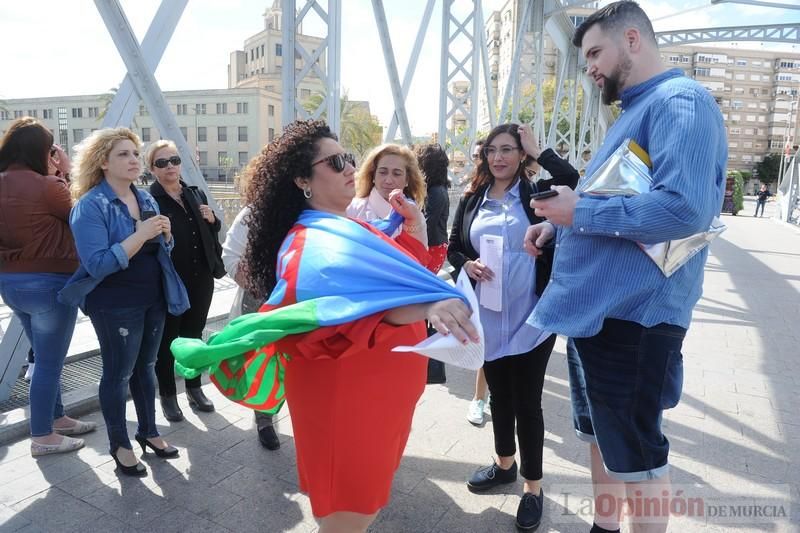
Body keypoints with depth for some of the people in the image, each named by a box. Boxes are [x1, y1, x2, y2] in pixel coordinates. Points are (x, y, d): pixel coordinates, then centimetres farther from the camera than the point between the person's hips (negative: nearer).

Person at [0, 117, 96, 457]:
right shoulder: (46, 186, -19)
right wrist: (66, 173, 1)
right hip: (49, 283, -8)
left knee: (45, 357, 22)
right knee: (49, 362, 5)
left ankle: (57, 418, 36)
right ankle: (42, 436, 18)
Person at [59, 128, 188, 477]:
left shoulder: (146, 199, 6)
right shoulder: (90, 206, -15)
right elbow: (97, 264, -23)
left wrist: (165, 234, -8)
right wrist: (140, 235, -29)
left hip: (153, 299, 7)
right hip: (115, 306, -6)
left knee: (145, 367, 17)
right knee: (118, 373, 6)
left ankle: (148, 432, 32)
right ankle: (119, 444, 24)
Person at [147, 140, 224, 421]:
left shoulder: (196, 194, 10)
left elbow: (213, 232, 18)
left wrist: (213, 219, 0)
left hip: (200, 278, 6)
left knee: (194, 335, 18)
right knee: (166, 339, 8)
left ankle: (194, 388, 33)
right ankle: (167, 395, 24)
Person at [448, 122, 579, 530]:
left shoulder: (537, 194, -2)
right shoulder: (472, 200, 7)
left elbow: (577, 186, -22)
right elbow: (453, 247, 11)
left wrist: (539, 152, -12)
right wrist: (466, 264, -10)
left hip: (531, 318, -3)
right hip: (488, 319, 4)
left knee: (527, 401, 5)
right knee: (498, 394, 19)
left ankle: (532, 485, 25)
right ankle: (505, 464, 42)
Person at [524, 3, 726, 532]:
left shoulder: (680, 101, -14)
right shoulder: (638, 109, 18)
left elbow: (684, 208, -29)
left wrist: (581, 212, -19)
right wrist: (558, 225, 8)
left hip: (632, 314, -10)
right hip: (595, 307, 10)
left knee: (636, 454, 6)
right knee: (602, 437, 22)